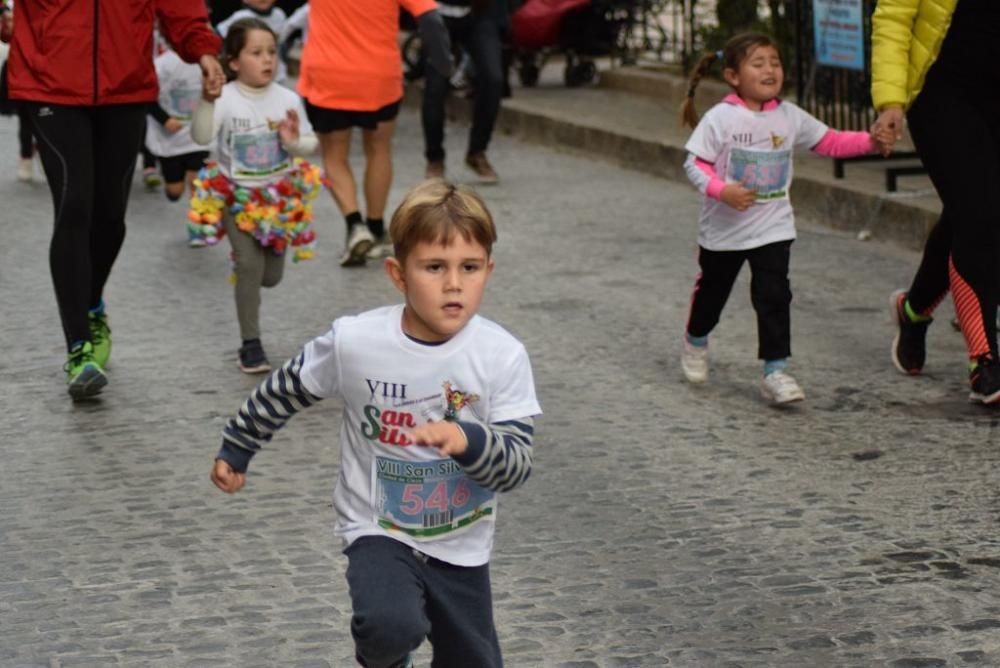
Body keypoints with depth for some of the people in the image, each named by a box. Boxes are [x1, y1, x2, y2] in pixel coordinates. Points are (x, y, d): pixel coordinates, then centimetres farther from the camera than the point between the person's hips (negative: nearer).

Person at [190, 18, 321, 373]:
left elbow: (309, 143, 2)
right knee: (249, 266, -13)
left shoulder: (288, 100, -5)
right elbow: (201, 137, -24)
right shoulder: (226, 99, -14)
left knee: (272, 275, 7)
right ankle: (250, 344, -3)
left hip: (279, 196, 3)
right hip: (236, 197, -3)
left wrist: (295, 142, -21)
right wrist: (207, 102, -38)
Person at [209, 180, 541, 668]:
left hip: (461, 547, 2)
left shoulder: (503, 357, -16)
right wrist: (235, 449, 14)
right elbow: (284, 391, 2)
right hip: (379, 531, -2)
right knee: (391, 626, -30)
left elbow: (516, 466, -16)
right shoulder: (354, 342, -17)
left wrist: (467, 441, -37)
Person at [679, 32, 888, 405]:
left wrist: (870, 140, -10)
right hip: (724, 228, -1)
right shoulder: (720, 118, -13)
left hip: (772, 229, 1)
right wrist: (722, 190, -30)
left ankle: (775, 370, -6)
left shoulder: (789, 117, -2)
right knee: (712, 290, 18)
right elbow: (695, 164, -14)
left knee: (774, 297, -10)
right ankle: (695, 341, 47)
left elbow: (830, 143, 4)